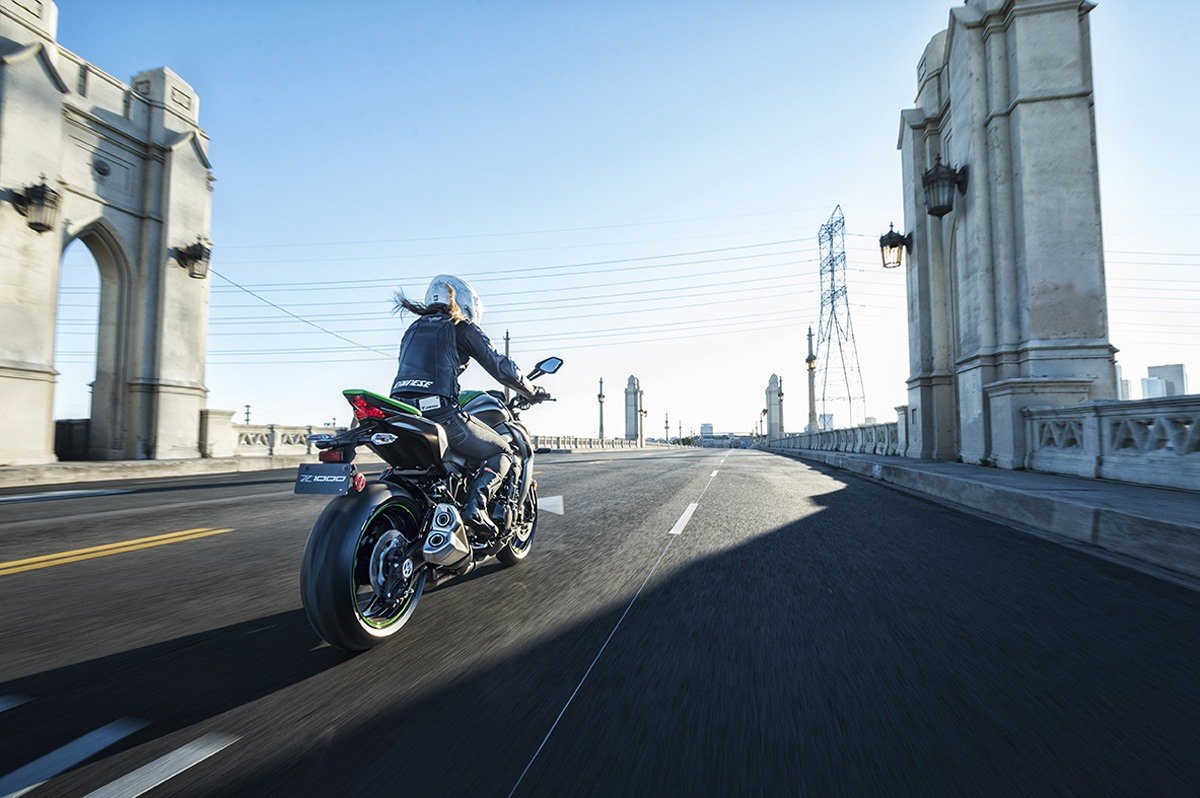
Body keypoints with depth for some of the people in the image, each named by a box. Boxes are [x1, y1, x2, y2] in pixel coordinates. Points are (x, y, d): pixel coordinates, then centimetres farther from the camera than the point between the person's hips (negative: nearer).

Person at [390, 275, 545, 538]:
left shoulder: (413, 329, 26)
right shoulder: (462, 328, 8)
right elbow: (500, 365, 5)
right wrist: (531, 392, 20)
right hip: (439, 413, -6)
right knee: (502, 452, 9)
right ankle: (476, 503, -14)